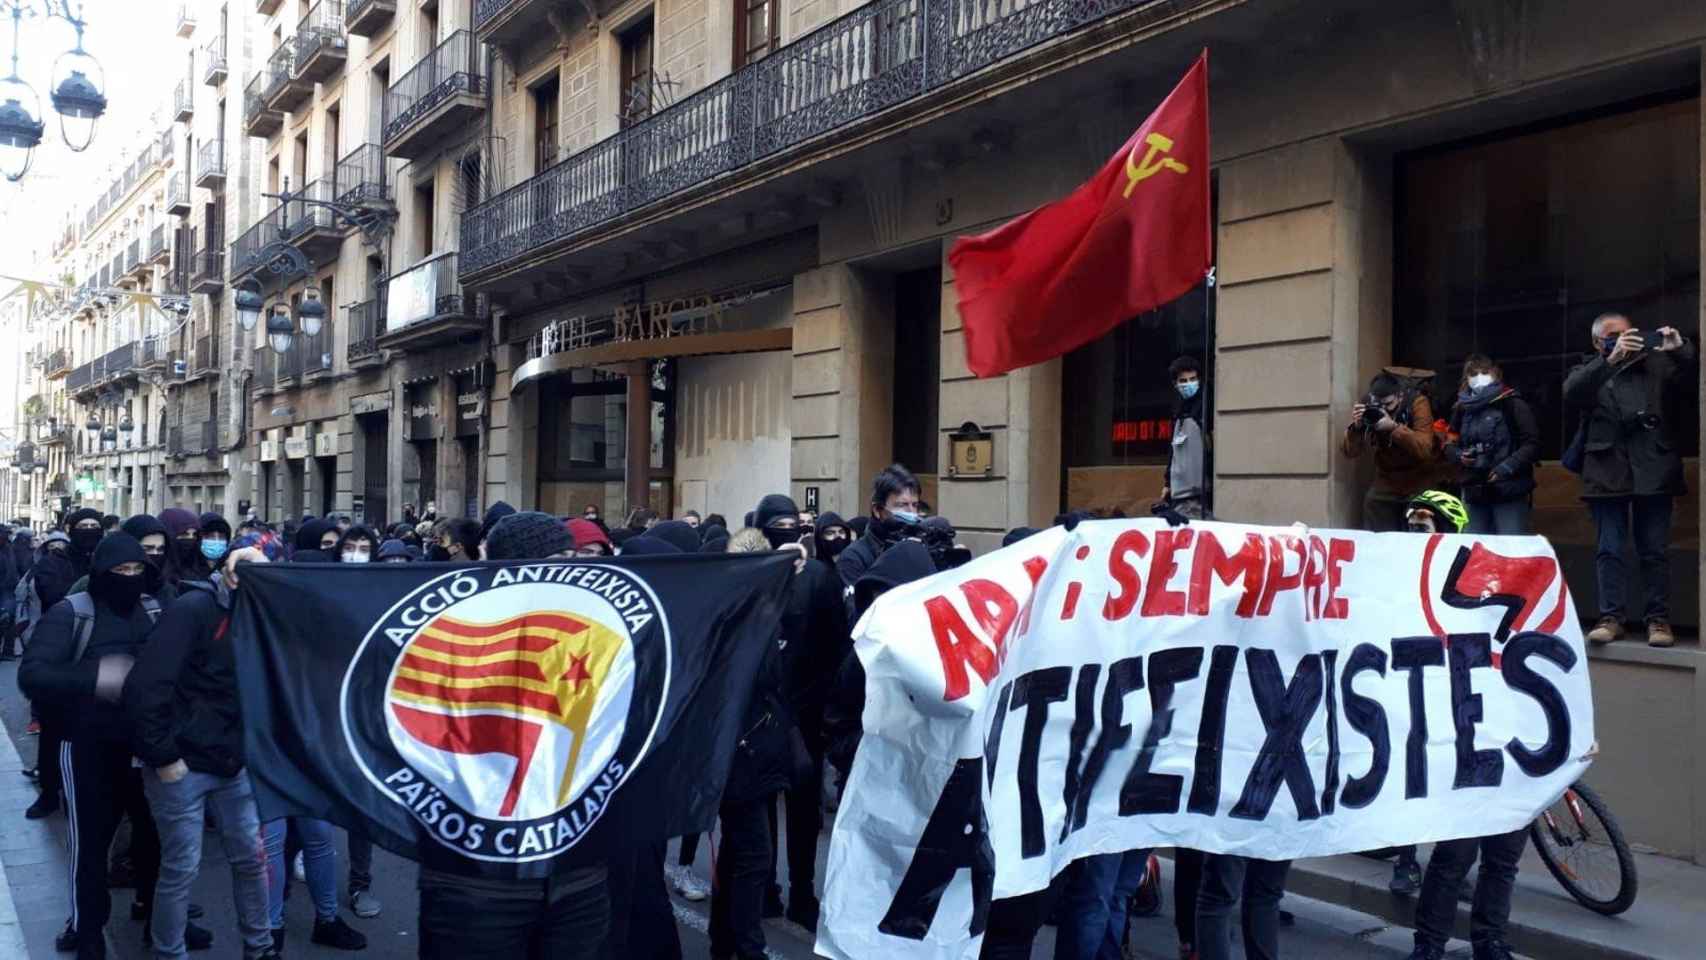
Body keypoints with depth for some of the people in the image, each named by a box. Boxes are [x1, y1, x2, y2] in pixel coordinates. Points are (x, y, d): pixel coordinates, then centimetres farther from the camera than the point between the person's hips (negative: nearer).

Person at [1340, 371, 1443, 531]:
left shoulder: (1417, 403, -19)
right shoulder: (1366, 406, -11)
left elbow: (1424, 449, -30)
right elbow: (1349, 452, -11)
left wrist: (1394, 427, -40)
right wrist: (1355, 427, -29)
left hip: (1420, 485, -3)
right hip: (1386, 485, 3)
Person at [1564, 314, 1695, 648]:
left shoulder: (1656, 365, 14)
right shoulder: (1588, 372, 12)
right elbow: (1571, 394, -9)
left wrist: (1681, 350, -15)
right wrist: (1611, 359, -19)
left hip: (1653, 470, 0)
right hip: (1608, 472, 0)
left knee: (1655, 551, 3)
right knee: (1609, 550, 2)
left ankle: (1658, 619, 7)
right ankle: (1611, 617, 6)